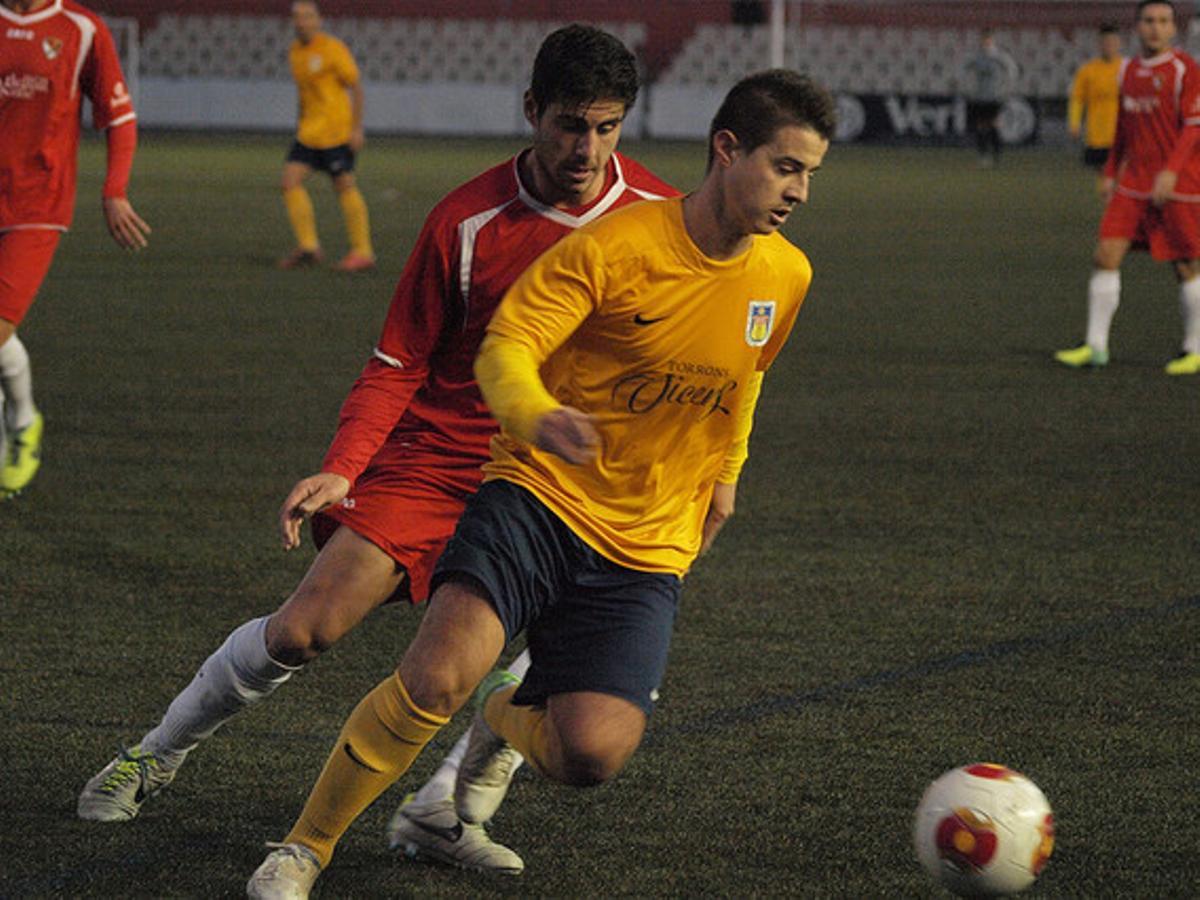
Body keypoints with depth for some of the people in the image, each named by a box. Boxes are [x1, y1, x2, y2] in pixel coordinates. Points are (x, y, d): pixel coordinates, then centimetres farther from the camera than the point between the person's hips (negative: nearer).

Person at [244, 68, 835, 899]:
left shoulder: (786, 277, 4)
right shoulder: (614, 246, -13)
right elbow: (504, 346, -17)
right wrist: (537, 417, -37)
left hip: (649, 547, 4)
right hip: (541, 497, -4)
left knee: (591, 754, -15)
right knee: (438, 673, -28)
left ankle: (511, 720, 25)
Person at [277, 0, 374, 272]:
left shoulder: (333, 49, -10)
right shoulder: (295, 51, 11)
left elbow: (355, 88, -8)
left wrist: (357, 128, -12)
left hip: (336, 130, -7)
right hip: (309, 132, 7)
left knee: (344, 186, -3)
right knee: (291, 179, -5)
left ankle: (362, 251, 5)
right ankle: (308, 246, -3)